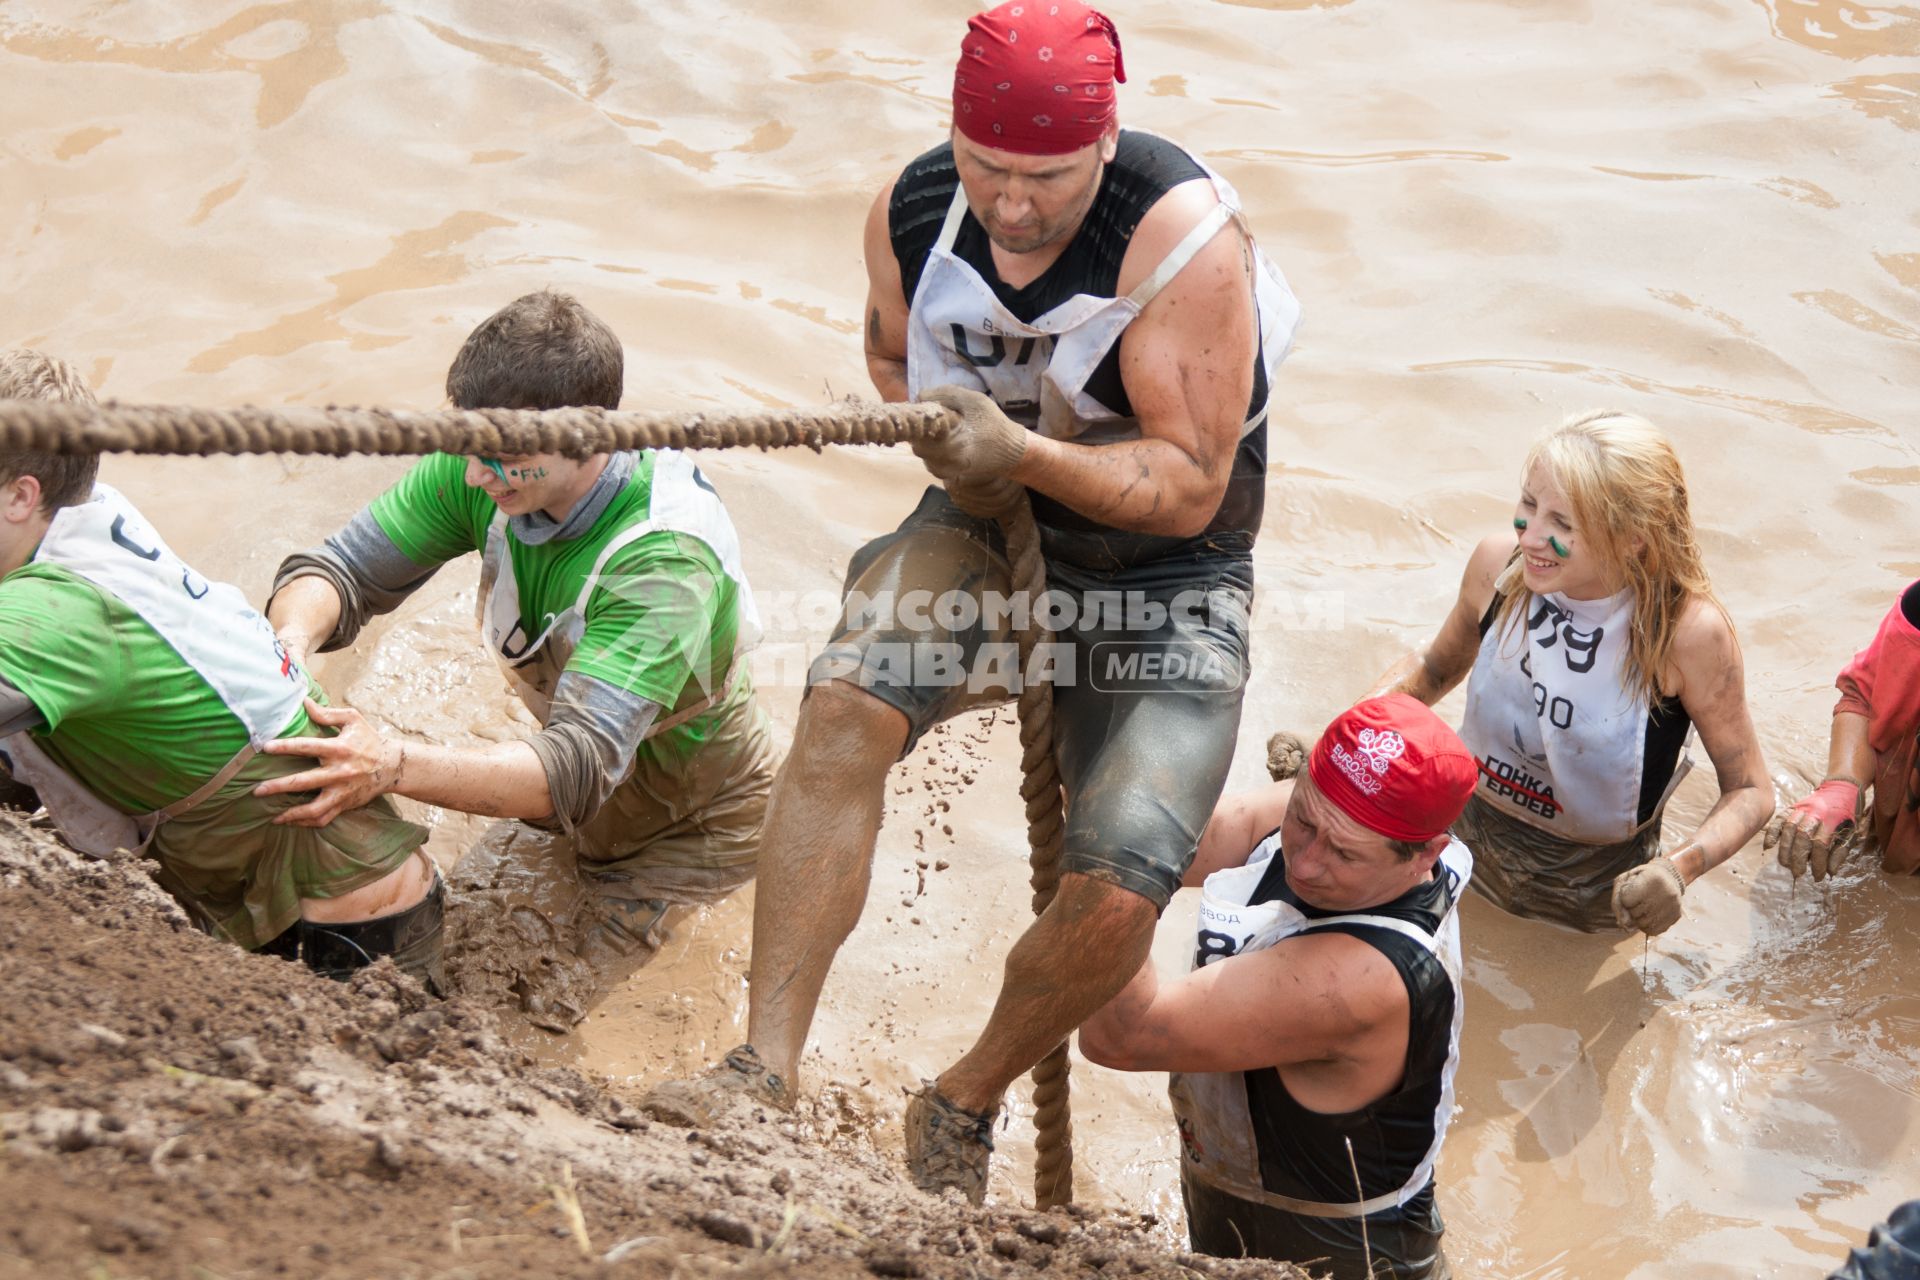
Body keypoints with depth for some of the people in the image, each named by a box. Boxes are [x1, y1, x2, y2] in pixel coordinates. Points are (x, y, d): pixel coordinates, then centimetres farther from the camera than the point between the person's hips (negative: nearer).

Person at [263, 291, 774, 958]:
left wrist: (394, 766, -63)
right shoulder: (482, 467, -23)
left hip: (692, 799, -6)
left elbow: (579, 769, -49)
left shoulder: (665, 564, -41)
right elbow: (341, 568, -17)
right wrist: (292, 640, -42)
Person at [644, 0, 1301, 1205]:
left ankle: (964, 1107, 7)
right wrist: (947, 438, -6)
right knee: (846, 704, -30)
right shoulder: (911, 212, -8)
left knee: (1118, 891, -22)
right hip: (989, 532, 3)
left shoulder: (1182, 235, -24)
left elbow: (1191, 488, -21)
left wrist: (1025, 452, -36)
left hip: (1165, 583, -3)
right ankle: (766, 1063, -26)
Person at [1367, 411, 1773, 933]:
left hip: (1596, 884, -3)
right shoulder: (1499, 563, -15)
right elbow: (1436, 667, 7)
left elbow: (1749, 791, -14)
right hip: (1467, 832, 3)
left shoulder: (1689, 631, -26)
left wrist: (1677, 869, -33)